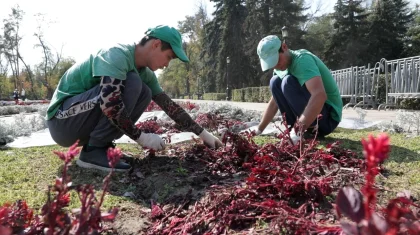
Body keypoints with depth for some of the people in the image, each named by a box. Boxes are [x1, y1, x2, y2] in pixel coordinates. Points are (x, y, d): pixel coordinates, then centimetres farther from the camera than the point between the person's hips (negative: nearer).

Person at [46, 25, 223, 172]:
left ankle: (98, 144, -1)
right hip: (62, 120, -8)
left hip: (81, 123, 8)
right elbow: (109, 104, -35)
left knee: (145, 93, -2)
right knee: (131, 84, -24)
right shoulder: (118, 55, -22)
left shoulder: (144, 72, 4)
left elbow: (169, 105, 5)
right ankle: (92, 151, -18)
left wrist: (203, 134, 3)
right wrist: (141, 137, -25)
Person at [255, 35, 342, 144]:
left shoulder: (302, 59, -22)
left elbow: (320, 95, -39)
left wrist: (297, 133, -41)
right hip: (309, 111, 8)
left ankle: (312, 130, -15)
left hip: (328, 116, -8)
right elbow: (274, 102, 12)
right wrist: (258, 131, 10)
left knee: (288, 82, -26)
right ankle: (297, 127, -3)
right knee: (275, 82, -2)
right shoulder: (281, 67, 4)